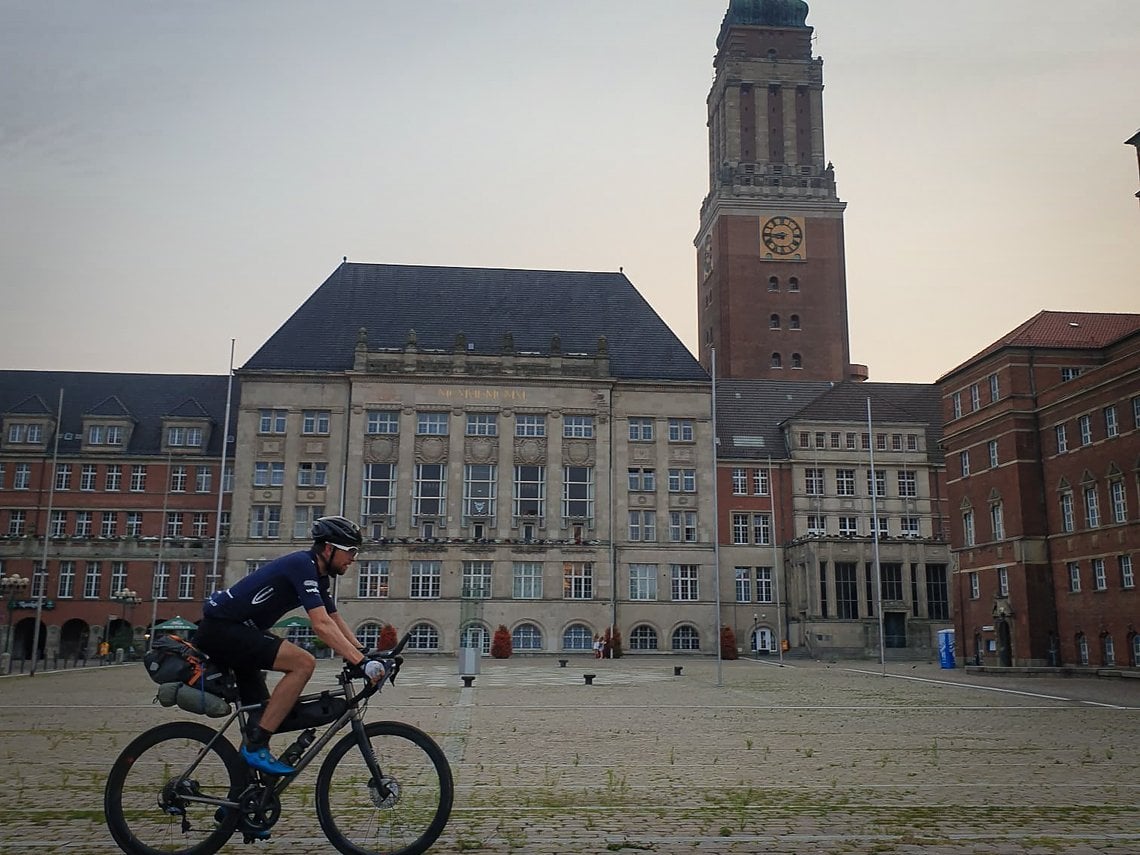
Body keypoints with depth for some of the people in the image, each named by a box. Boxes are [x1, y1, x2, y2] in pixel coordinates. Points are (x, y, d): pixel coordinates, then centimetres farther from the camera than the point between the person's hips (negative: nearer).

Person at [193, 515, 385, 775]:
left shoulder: (317, 575, 11)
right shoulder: (302, 565, -20)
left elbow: (336, 621, 15)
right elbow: (322, 625, -29)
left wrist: (365, 655, 3)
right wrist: (360, 663, -33)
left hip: (233, 630, 11)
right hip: (221, 628, -11)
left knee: (262, 713, 15)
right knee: (304, 663, -22)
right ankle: (255, 745, -15)